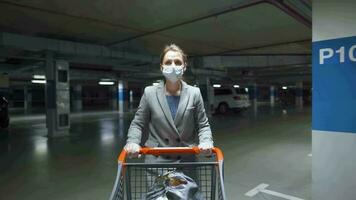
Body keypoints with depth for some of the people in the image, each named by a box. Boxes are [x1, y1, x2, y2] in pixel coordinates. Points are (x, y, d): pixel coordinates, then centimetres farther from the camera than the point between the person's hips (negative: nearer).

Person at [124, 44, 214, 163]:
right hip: (157, 159, 0)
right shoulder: (149, 93, -3)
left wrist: (206, 142, -16)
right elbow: (137, 124, 4)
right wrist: (132, 142, -15)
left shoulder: (194, 93, -2)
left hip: (186, 160, 1)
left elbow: (203, 125, 4)